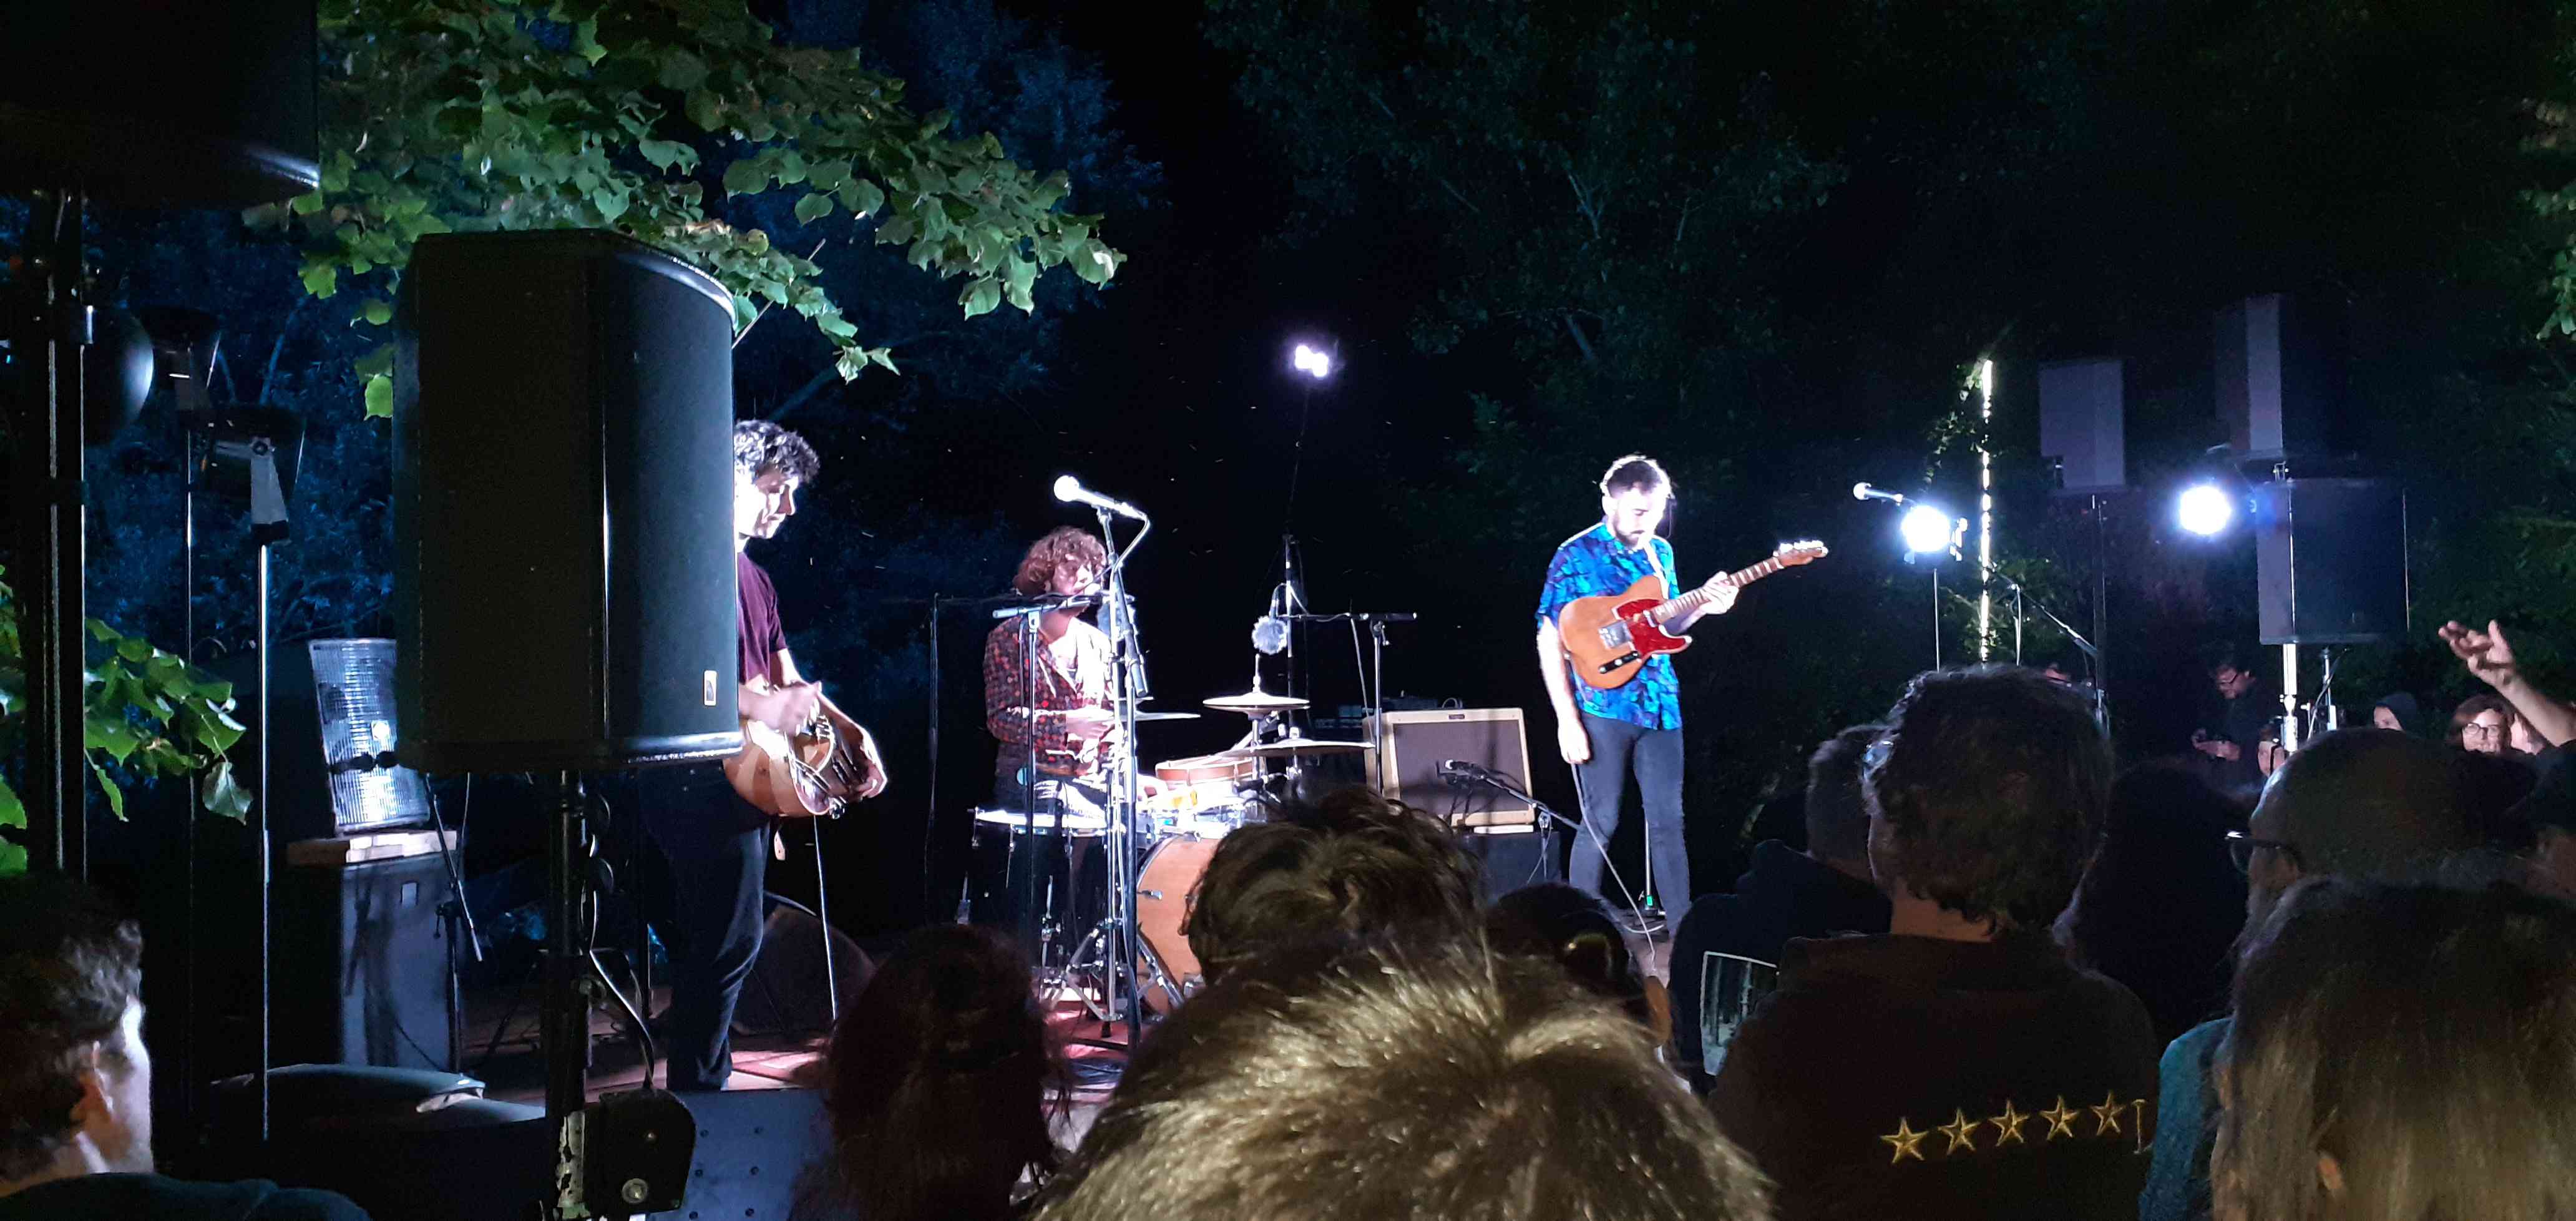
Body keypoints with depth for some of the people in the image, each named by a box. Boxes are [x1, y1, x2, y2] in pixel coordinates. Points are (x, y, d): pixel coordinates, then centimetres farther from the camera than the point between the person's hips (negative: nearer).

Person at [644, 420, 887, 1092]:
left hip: (744, 779, 10)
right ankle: (698, 1094, -4)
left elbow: (788, 682, 24)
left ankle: (696, 1082, 22)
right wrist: (762, 707, -26)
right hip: (705, 780, -10)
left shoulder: (755, 579, 21)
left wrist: (852, 732, 9)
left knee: (708, 945, 14)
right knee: (730, 942, -10)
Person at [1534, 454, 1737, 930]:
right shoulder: (1576, 556, -8)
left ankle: (1684, 929, 13)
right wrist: (1567, 721, -14)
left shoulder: (1660, 552, 11)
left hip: (1660, 707, 5)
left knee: (1668, 822, 7)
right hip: (1603, 710, -5)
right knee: (1601, 824, -2)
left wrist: (1701, 607, 0)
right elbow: (1550, 642, -8)